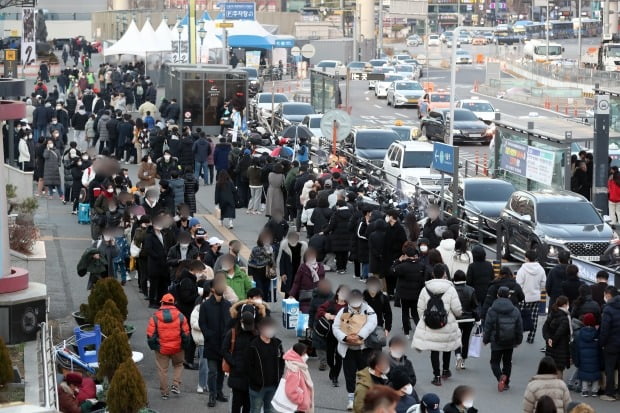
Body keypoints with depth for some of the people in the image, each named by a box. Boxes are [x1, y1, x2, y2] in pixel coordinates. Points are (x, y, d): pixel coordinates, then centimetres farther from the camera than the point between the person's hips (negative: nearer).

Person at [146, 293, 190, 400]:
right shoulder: (180, 316, -4)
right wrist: (183, 345, 11)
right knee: (178, 365, 24)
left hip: (161, 349, -1)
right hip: (177, 348, 1)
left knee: (162, 370, 10)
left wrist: (154, 347, 6)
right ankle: (176, 385, 10)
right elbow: (186, 333, -2)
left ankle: (164, 393, 16)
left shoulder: (155, 317, -7)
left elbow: (150, 335, -6)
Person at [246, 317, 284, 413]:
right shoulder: (254, 346, -14)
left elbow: (281, 362, 12)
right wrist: (257, 381, -14)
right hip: (257, 387, -5)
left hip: (273, 386, 5)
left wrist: (278, 378, 1)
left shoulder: (277, 344, 4)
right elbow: (249, 367, -13)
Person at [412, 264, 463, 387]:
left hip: (429, 327, 1)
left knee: (434, 350, 8)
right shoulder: (450, 289, -11)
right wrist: (459, 314, 14)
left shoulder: (425, 290, -4)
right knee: (447, 346, 23)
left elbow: (420, 309, 0)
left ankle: (437, 376, 7)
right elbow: (457, 310, -10)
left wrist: (423, 320, 17)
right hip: (447, 326, -1)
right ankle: (445, 370, 35)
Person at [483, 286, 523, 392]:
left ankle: (500, 376, -23)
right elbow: (519, 327, 6)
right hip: (510, 342, 3)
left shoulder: (492, 310, -10)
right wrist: (518, 340, 18)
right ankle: (506, 383, 20)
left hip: (496, 342, -3)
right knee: (507, 362, 17)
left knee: (495, 362, 4)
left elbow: (488, 327, -6)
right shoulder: (515, 310, 0)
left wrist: (485, 339, 6)